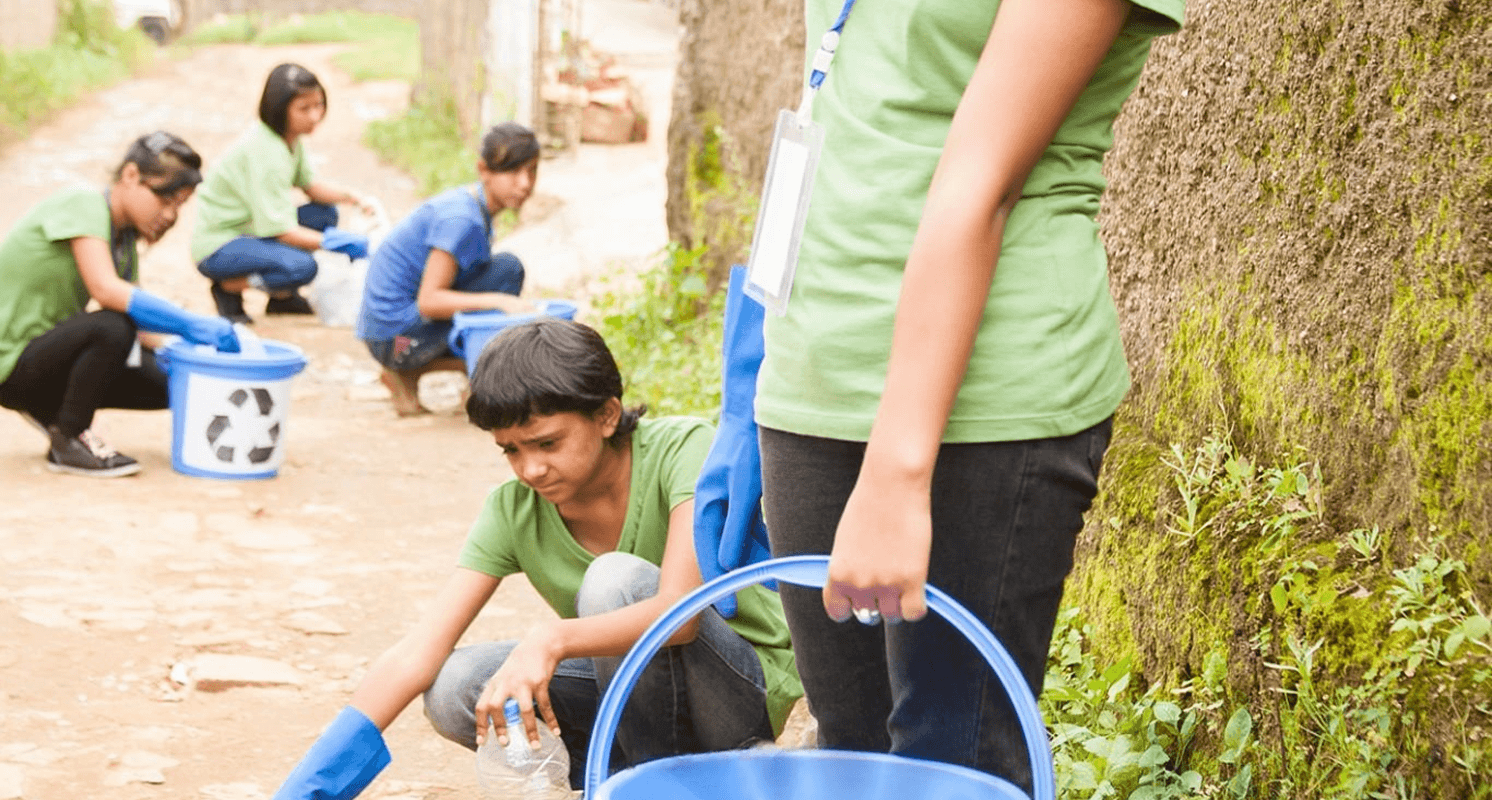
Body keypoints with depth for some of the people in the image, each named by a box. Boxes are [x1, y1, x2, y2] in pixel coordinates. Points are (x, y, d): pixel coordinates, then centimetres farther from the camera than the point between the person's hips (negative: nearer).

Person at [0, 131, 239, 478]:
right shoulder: (83, 203, -17)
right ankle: (68, 440, -12)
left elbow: (138, 319, 4)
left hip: (46, 352, 9)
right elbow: (106, 290, -32)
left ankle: (49, 409, 15)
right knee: (113, 328, -33)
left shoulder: (125, 236, 9)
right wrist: (193, 325, -34)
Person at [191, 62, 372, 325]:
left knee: (325, 214, 1)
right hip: (218, 246, -10)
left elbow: (310, 185, 9)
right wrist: (337, 243, -25)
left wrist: (351, 196, -9)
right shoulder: (265, 154, -27)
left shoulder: (290, 137, 2)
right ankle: (228, 288, -5)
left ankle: (283, 297, 10)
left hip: (251, 230, 10)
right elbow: (283, 231, -26)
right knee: (301, 266, -30)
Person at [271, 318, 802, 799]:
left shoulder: (682, 449, -21)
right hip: (635, 687, 5)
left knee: (616, 579, -31)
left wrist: (552, 640, -50)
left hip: (745, 693, -5)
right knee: (454, 690, -19)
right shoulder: (514, 510, -9)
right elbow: (415, 656, -16)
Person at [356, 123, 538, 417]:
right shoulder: (460, 220, -20)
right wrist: (498, 301, -32)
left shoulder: (468, 203, 9)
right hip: (396, 335, -10)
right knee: (507, 268, -16)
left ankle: (407, 375, 10)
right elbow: (428, 301, -25)